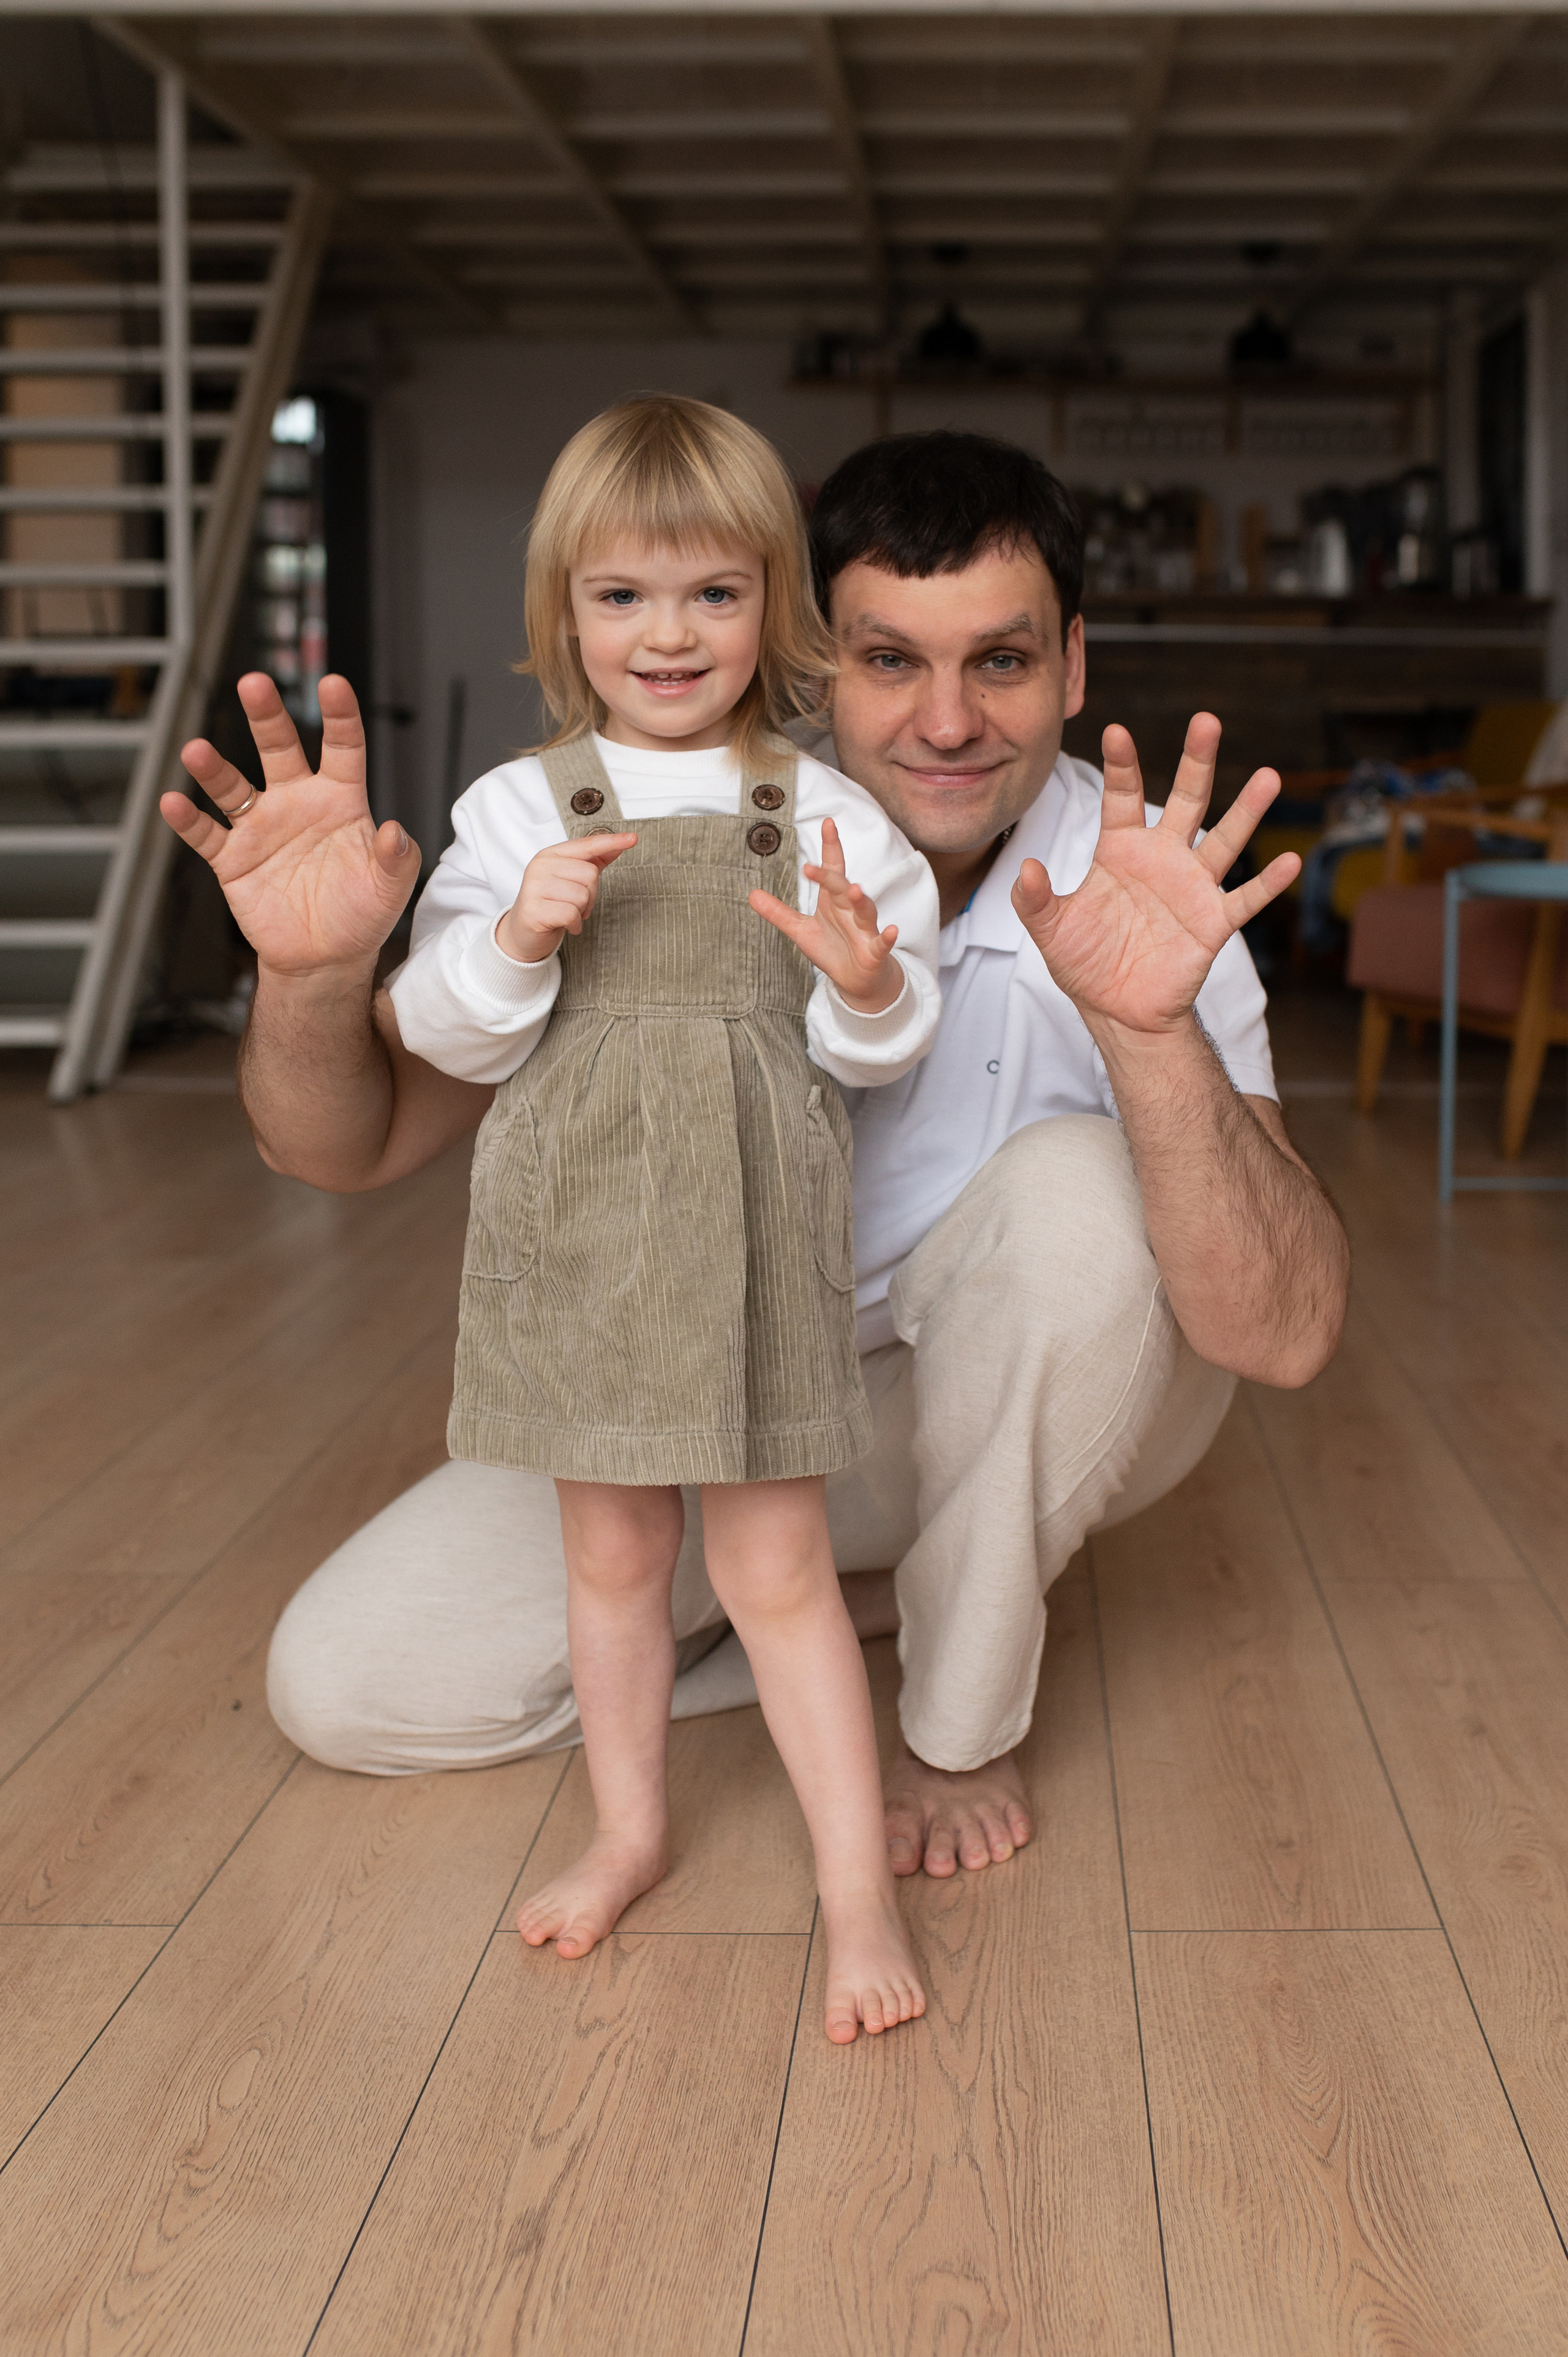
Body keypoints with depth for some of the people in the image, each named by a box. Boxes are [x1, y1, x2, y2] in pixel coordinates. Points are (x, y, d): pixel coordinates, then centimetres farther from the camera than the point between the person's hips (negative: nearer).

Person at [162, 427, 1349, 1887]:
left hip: (1045, 1413, -2)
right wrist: (314, 972, -39)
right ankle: (880, 1589, 5)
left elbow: (1285, 1334, -34)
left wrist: (1154, 1026, -52)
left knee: (1075, 1194, -35)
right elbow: (352, 1142, -15)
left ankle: (965, 1719, -12)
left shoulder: (1135, 887, -24)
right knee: (344, 1683, -11)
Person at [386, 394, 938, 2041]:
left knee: (775, 1569, 1)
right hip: (577, 1221, 2)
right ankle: (627, 1830, 36)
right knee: (610, 1553, 16)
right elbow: (445, 1032, -1)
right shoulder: (517, 808, 0)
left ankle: (857, 1890, 12)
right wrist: (516, 937, -19)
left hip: (749, 1227, -2)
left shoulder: (825, 814, -1)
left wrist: (869, 987, -20)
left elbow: (886, 1051, 1)